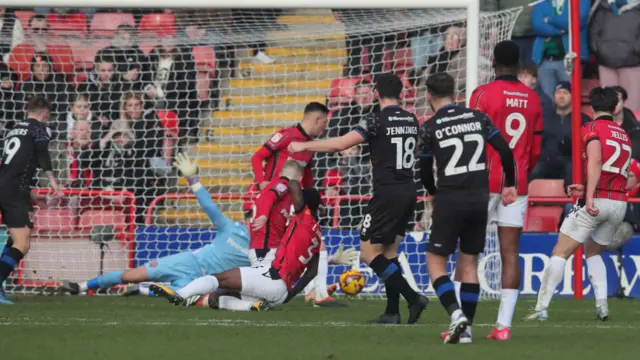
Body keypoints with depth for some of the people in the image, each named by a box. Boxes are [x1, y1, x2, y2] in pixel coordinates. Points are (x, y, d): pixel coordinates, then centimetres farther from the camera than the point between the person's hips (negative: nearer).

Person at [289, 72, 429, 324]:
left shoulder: (376, 121, -13)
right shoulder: (411, 121, 9)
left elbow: (340, 144, -19)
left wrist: (304, 146, -9)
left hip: (388, 193, -7)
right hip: (409, 191, 7)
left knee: (368, 252, -2)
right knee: (388, 252, 14)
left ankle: (413, 298, -11)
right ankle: (392, 312, 9)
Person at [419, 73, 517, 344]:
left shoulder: (430, 127, -4)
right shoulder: (477, 117, 5)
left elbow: (424, 171, 3)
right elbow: (505, 151, 2)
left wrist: (434, 193, 23)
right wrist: (509, 185, 16)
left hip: (449, 199, -4)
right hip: (479, 198, 4)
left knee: (436, 261, 5)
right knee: (469, 263, 13)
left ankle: (456, 313, -17)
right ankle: (465, 328, 10)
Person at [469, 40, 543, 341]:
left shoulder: (484, 94, -7)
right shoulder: (532, 99, 8)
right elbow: (536, 150, 12)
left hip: (485, 181, -4)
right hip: (517, 185, 4)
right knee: (510, 252, 1)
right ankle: (504, 324, -4)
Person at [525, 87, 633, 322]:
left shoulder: (592, 128, -2)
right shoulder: (624, 136, 18)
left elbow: (595, 161, -19)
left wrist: (590, 196, -28)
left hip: (595, 202, -6)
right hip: (619, 203, 6)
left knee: (561, 252, -2)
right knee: (593, 251, 25)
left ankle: (542, 307, -8)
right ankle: (602, 304, 7)